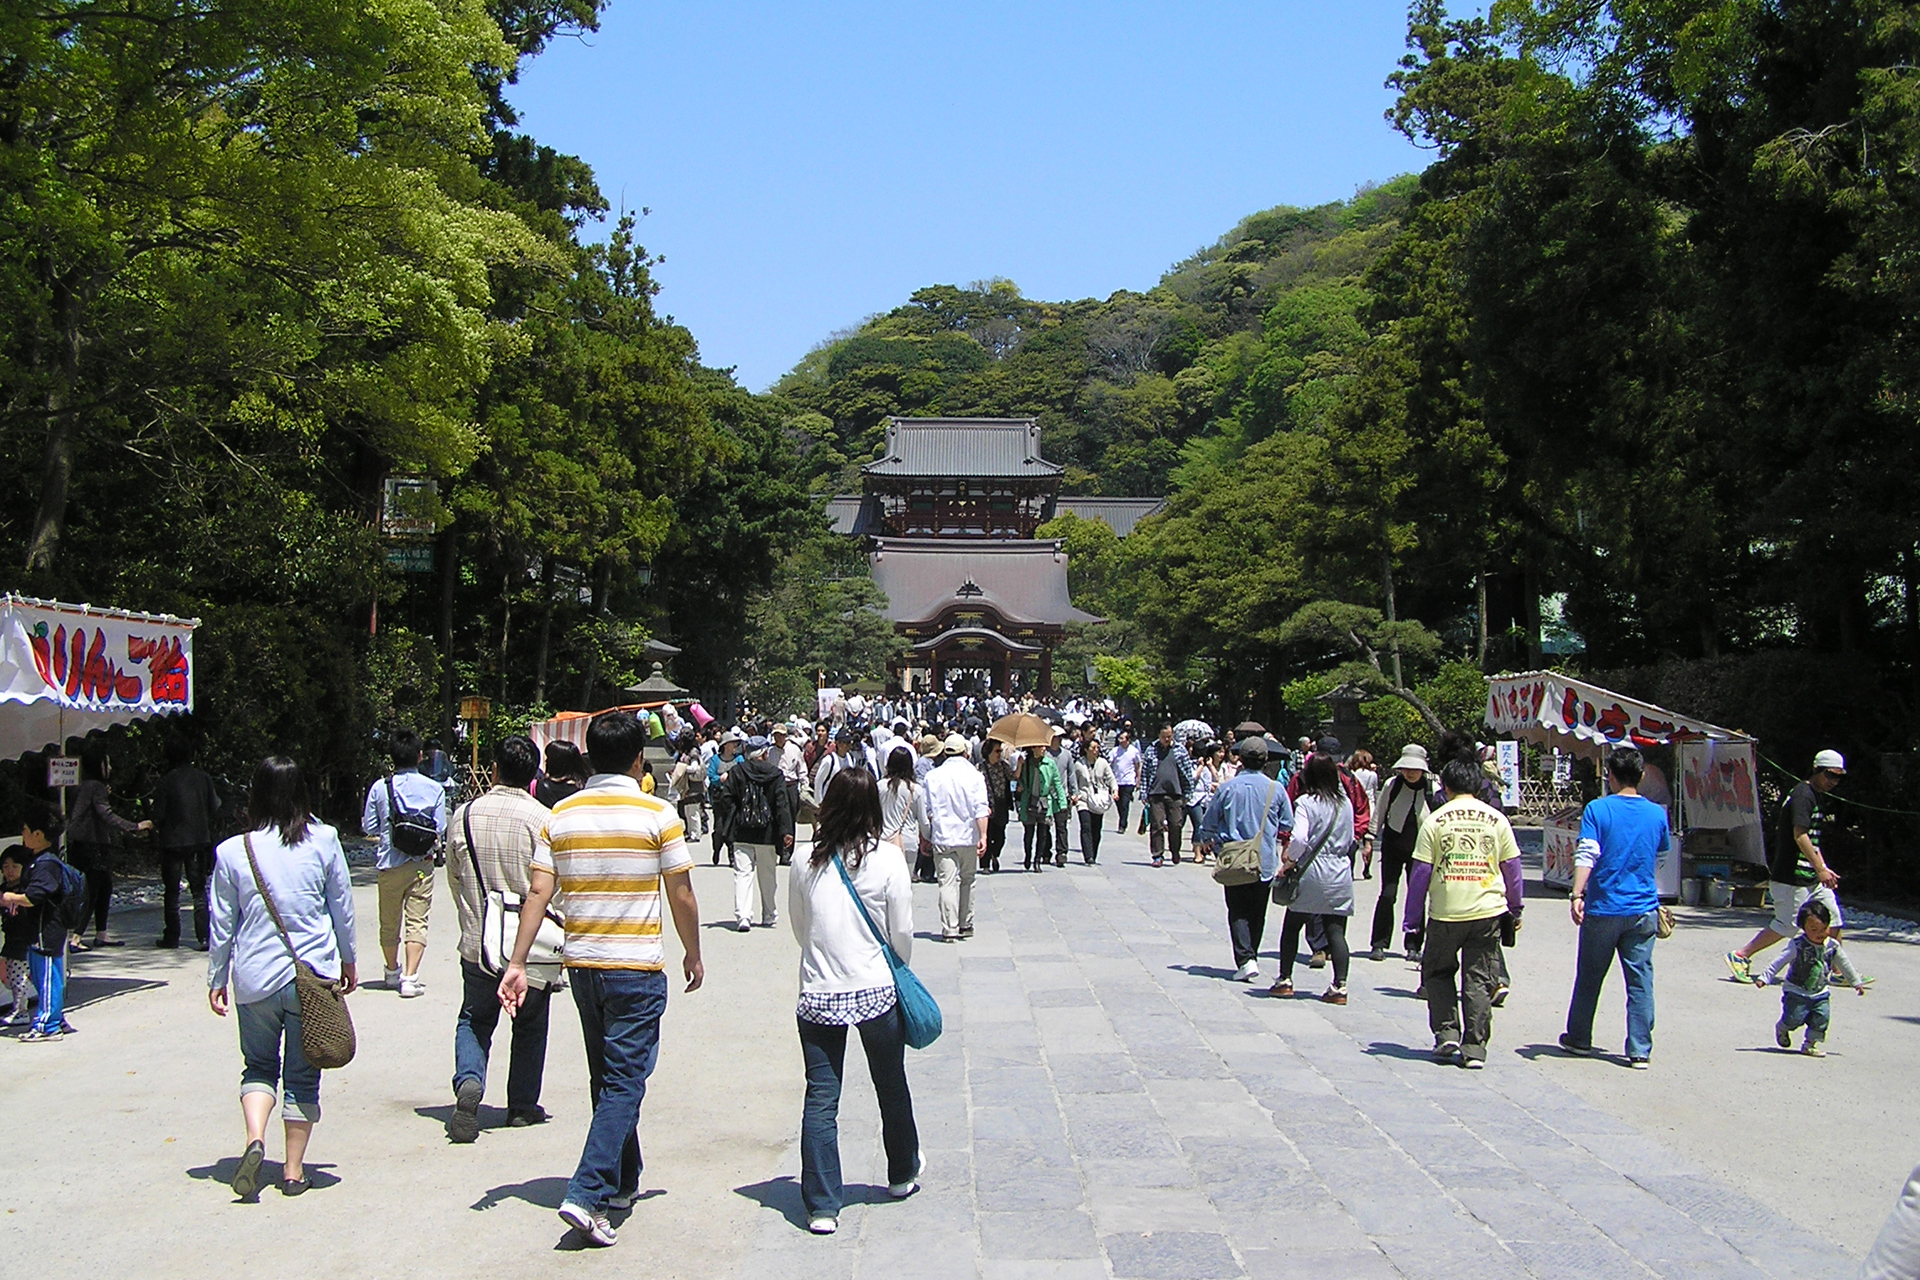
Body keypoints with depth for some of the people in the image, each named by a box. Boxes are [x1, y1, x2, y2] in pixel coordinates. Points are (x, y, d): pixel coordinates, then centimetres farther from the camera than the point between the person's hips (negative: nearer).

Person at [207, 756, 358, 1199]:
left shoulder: (233, 851, -5)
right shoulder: (323, 841, -5)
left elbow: (222, 923, 2)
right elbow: (342, 907, 4)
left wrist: (217, 978, 15)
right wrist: (348, 960, 18)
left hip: (255, 979, 0)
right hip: (313, 973, 0)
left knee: (259, 1065, 17)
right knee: (302, 1074, 10)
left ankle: (255, 1138, -7)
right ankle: (294, 1169, 14)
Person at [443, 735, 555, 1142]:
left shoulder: (464, 816, -2)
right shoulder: (542, 819, -13)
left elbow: (454, 879, 10)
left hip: (477, 942, 2)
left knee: (474, 1020, 16)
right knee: (530, 1025, 16)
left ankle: (468, 1081, -9)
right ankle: (523, 1105, 21)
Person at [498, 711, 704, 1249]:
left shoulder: (560, 815, 3)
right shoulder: (658, 815, -9)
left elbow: (537, 893, -1)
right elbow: (681, 895, -5)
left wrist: (517, 963, 1)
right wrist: (693, 953, 9)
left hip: (582, 964, 5)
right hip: (638, 967, -5)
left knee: (606, 1078, 19)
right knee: (624, 1082, -1)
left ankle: (621, 1181, 32)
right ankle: (586, 1195, -12)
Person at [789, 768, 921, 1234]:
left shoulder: (807, 863, -3)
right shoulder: (887, 859, -9)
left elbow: (799, 927, 9)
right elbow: (902, 931, -4)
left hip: (818, 996, 1)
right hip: (876, 991, -1)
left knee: (820, 1099, 6)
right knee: (892, 1087, 19)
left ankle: (821, 1207, 6)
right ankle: (902, 1174, 39)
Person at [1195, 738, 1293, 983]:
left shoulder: (1227, 788, -7)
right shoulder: (1276, 788, -5)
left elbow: (1209, 823, 2)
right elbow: (1287, 825, 6)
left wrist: (1207, 841, 23)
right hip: (1265, 862, 1)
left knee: (1238, 912, 1)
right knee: (1257, 912, 15)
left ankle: (1245, 959, -14)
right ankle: (1251, 956, 24)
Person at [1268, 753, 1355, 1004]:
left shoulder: (1306, 802, -10)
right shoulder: (1345, 803, 5)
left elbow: (1300, 839, -21)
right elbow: (1349, 840, 13)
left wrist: (1289, 861, -8)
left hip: (1311, 872, -3)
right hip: (1340, 873, 4)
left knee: (1292, 926, 11)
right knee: (1336, 931, 3)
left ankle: (1285, 980, 14)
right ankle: (1340, 985, -5)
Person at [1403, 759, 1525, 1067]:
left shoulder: (1435, 821, -2)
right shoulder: (1497, 820, 4)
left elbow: (1420, 873, -2)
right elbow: (1512, 869, 9)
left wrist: (1413, 920, 4)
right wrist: (1516, 910, 20)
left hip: (1445, 914, -2)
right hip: (1488, 912, 2)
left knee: (1438, 972, 17)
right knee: (1479, 980, 7)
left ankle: (1446, 1033, 7)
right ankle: (1474, 1048, 5)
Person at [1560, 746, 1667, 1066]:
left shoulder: (1598, 809, -8)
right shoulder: (1657, 813, 3)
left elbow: (1586, 856, -18)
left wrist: (1577, 894, -22)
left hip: (1603, 909, -2)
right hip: (1644, 910, 2)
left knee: (1589, 977, 12)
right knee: (1640, 982, 4)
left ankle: (1579, 1039, 24)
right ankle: (1640, 1050, 2)